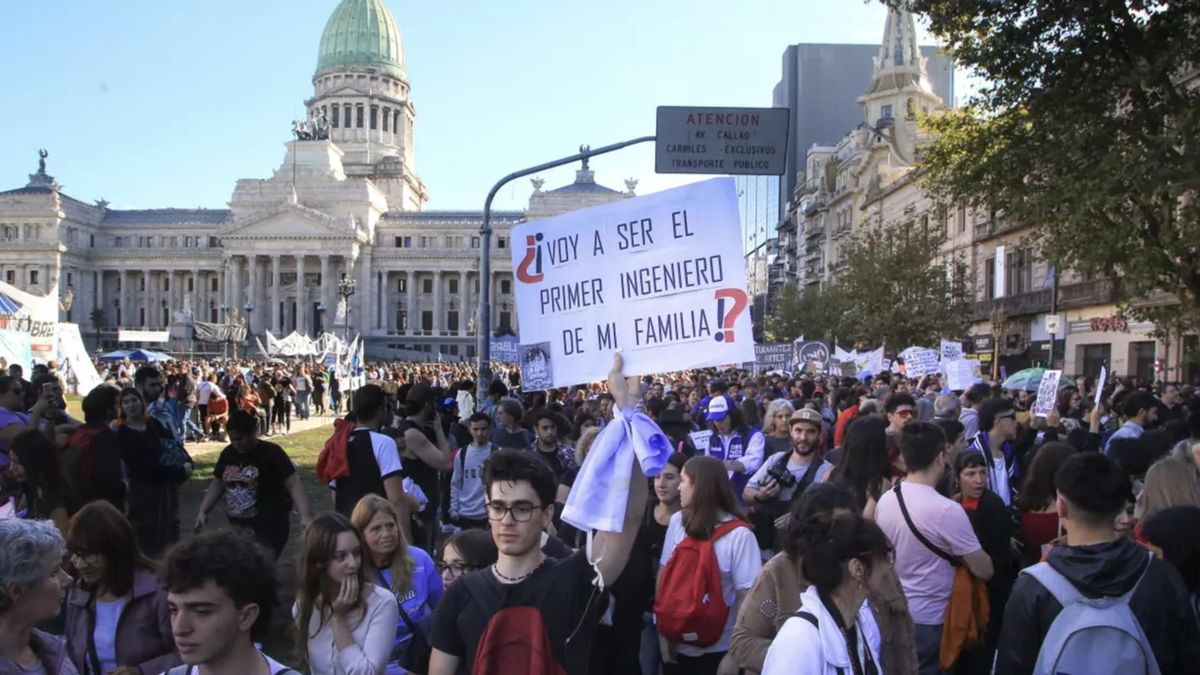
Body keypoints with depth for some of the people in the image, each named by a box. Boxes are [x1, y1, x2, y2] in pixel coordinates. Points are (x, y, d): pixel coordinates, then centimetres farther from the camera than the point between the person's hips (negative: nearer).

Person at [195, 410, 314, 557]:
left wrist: (304, 515, -27)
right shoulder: (228, 453, 6)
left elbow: (293, 485, -15)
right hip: (238, 528, 6)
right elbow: (217, 484, 19)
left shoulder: (271, 453, -12)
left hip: (268, 530, -6)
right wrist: (202, 511, 8)